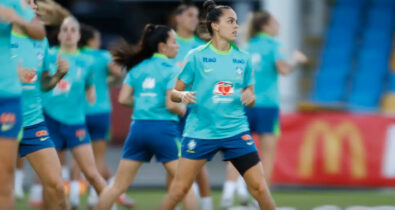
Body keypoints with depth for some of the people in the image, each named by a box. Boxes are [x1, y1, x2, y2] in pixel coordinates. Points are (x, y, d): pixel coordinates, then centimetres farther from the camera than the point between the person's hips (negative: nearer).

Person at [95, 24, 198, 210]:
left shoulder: (137, 67, 9)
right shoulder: (171, 69, -6)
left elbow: (123, 99, 6)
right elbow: (171, 104, -13)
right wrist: (183, 109, 8)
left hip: (138, 127, 5)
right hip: (163, 128, -5)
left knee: (118, 185, 11)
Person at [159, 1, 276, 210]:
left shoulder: (242, 59, 6)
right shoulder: (196, 56, -2)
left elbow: (250, 99, 14)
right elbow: (174, 92, 2)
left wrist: (249, 98, -9)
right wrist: (183, 95, -20)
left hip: (236, 131, 2)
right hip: (200, 130, -2)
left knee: (259, 188, -4)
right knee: (178, 190, -3)